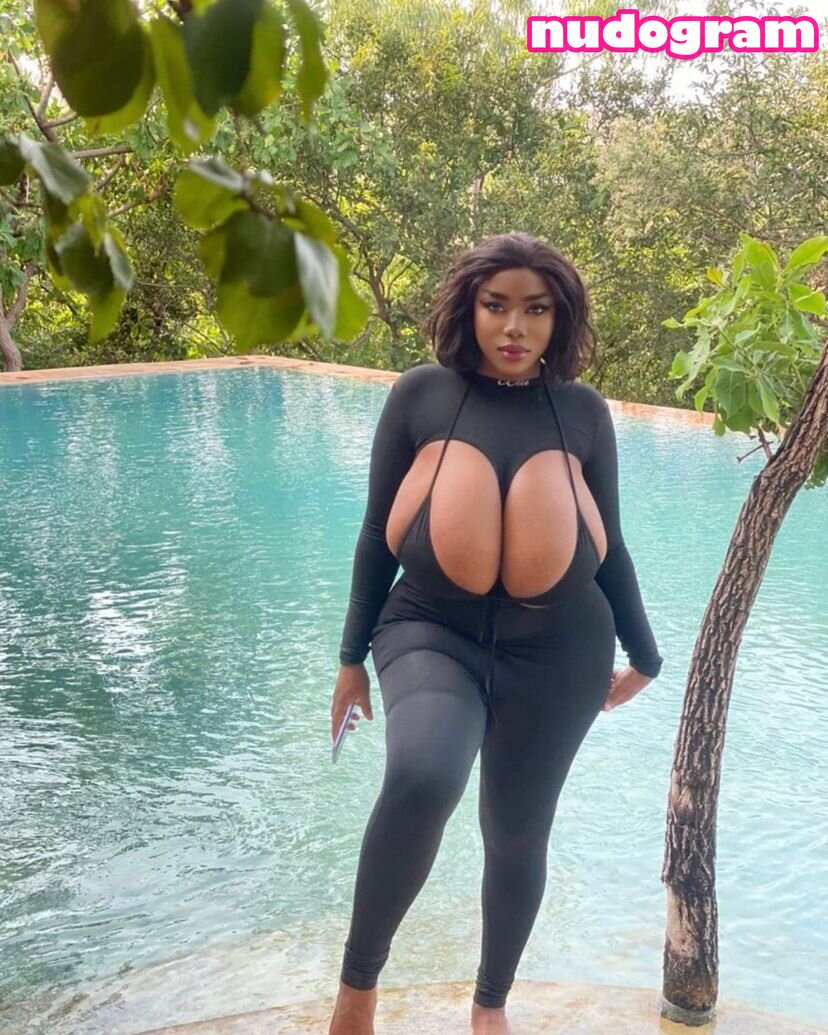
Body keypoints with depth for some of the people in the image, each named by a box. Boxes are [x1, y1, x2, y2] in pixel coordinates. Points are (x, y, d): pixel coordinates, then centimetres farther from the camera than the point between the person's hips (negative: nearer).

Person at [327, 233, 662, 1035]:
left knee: (517, 835, 14)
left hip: (556, 653, 2)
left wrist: (642, 654, 17)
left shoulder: (583, 411, 0)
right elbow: (378, 533, 2)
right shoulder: (421, 394, -3)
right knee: (420, 780, -32)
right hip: (432, 633, -2)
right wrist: (352, 656, 5)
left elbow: (608, 545, 10)